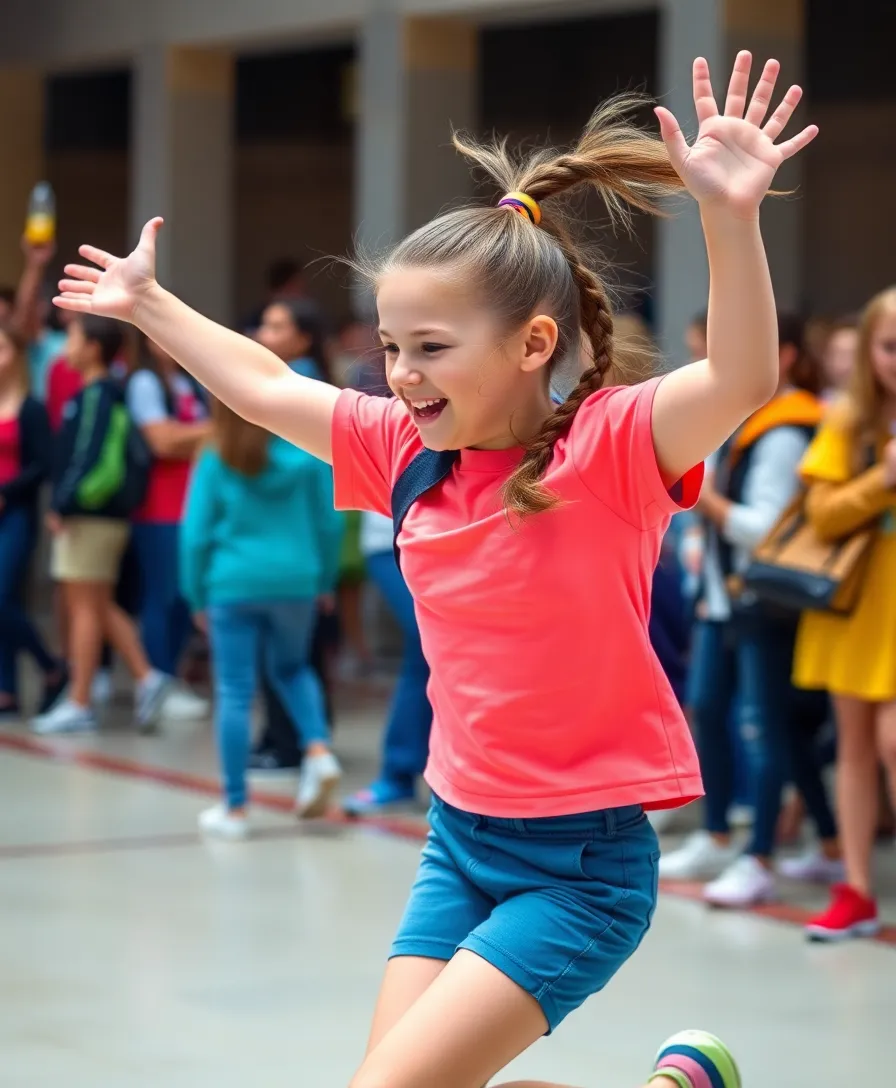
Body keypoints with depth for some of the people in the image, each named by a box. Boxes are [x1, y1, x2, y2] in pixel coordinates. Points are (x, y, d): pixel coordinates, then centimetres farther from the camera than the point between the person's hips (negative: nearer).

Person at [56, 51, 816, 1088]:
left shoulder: (608, 447, -15)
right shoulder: (409, 448, 3)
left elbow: (742, 381, -34)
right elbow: (264, 385, 18)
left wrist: (731, 216, -48)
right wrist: (149, 303, 24)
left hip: (582, 860, -7)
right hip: (460, 838, 7)